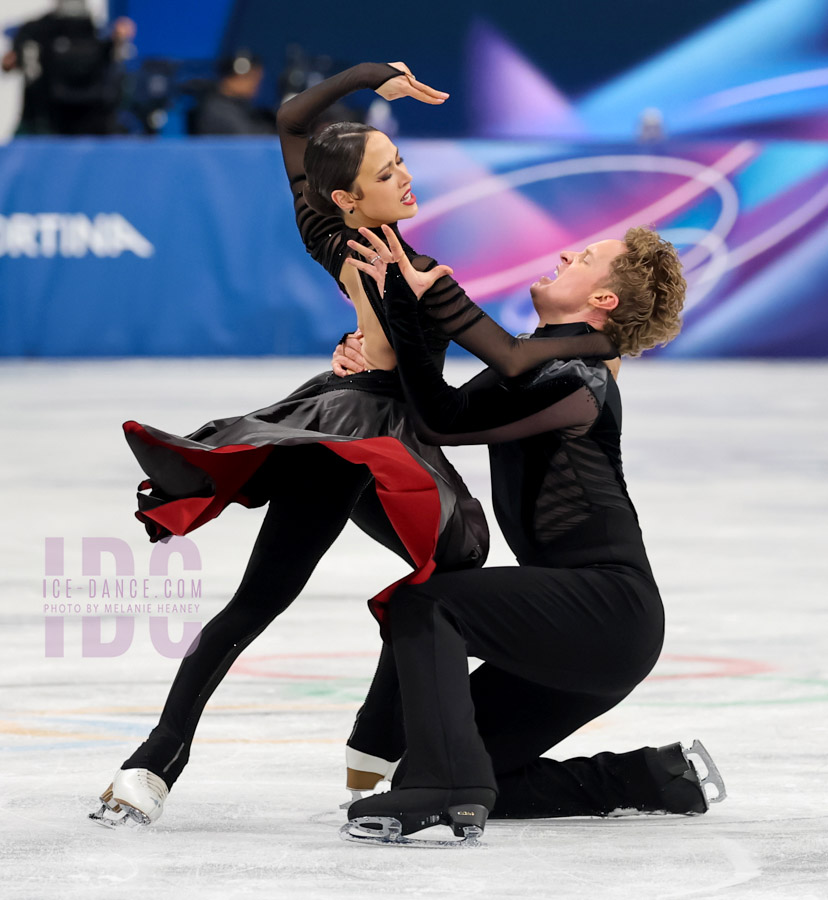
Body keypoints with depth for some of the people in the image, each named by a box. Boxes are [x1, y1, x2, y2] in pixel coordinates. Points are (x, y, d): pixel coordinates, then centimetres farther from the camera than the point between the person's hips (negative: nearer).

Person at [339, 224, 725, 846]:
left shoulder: (579, 377, -12)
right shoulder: (530, 362, 20)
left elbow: (448, 420, -21)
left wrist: (407, 302, -22)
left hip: (606, 604, -10)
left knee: (424, 605, -22)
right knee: (477, 782, 7)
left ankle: (446, 791, -35)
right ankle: (659, 778, 15)